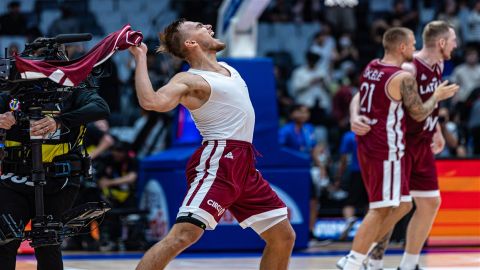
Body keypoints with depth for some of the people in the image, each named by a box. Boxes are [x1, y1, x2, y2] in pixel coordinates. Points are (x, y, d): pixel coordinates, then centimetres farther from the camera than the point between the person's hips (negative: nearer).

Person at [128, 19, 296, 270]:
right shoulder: (189, 80, -8)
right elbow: (151, 101, -25)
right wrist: (140, 58, -17)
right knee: (184, 234, -23)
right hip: (217, 162, -9)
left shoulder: (226, 68, 18)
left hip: (243, 165, 9)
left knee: (284, 238, 11)